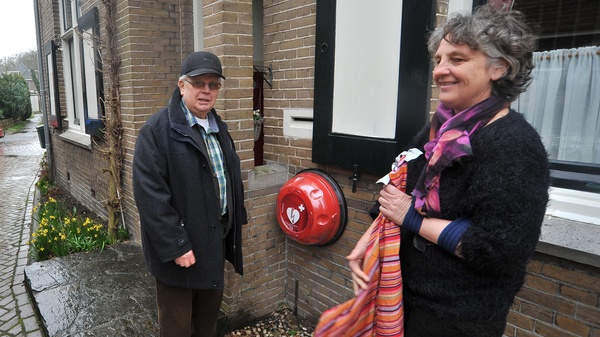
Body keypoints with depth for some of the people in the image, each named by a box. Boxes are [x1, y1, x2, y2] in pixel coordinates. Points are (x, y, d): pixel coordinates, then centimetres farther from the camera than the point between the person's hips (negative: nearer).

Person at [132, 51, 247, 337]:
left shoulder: (219, 128, 9)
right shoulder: (157, 130, -15)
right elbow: (150, 194, -21)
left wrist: (235, 223, 12)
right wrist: (176, 246, -21)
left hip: (217, 240, 7)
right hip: (182, 247, -6)